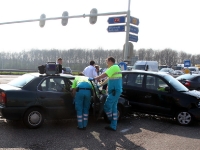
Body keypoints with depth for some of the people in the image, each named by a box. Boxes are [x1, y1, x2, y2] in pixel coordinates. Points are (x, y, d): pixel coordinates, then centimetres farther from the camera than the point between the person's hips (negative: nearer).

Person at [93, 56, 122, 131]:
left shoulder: (114, 67, -12)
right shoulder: (115, 68, 19)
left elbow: (104, 75, -23)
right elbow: (109, 79, 23)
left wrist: (95, 78, -17)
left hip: (114, 91, -10)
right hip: (116, 91, 10)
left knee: (107, 106, -5)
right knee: (113, 108, 12)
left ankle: (113, 125, 7)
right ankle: (113, 126, 16)